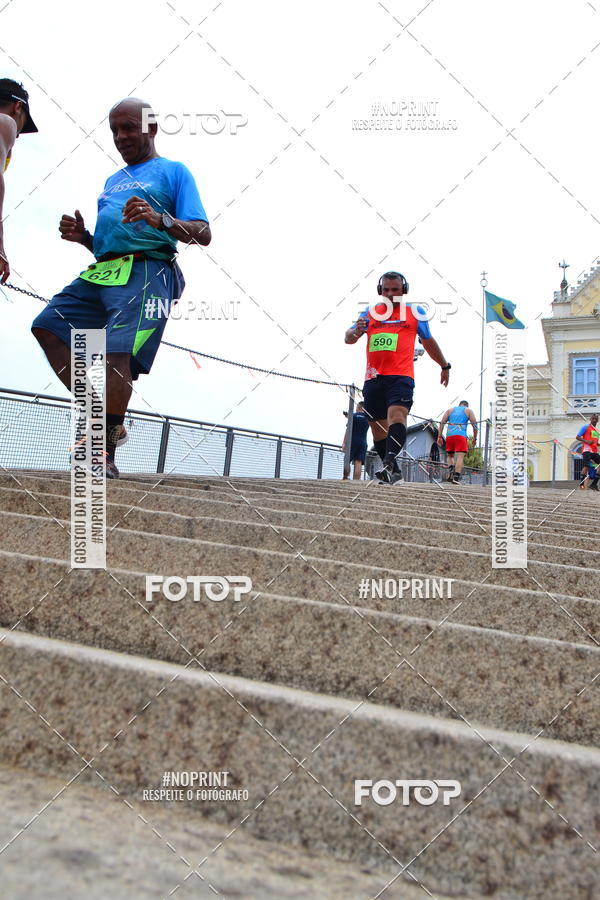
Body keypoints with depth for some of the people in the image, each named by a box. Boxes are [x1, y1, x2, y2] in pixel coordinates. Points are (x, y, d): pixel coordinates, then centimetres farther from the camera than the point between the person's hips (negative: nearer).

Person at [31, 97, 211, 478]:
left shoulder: (173, 171, 9)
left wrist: (161, 221, -22)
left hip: (147, 272, -8)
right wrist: (83, 236, 9)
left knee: (117, 353, -23)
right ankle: (102, 417, -1)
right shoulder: (113, 180, 29)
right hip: (100, 273, 8)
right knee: (47, 326, -2)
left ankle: (106, 453, -16)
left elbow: (203, 234, -3)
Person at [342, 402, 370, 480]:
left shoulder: (353, 415, -1)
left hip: (352, 441, -3)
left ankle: (345, 478, -11)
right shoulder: (367, 417, 11)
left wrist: (344, 442, -7)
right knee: (358, 463, -5)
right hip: (363, 443, 3)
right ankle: (356, 480, -16)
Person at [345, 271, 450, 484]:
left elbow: (428, 341, 25)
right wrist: (356, 331, -17)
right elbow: (348, 339, 7)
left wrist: (444, 366, 32)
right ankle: (394, 472, 20)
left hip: (401, 377, -4)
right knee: (378, 429, 6)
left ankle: (389, 463, -43)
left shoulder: (415, 312, 11)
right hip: (373, 378, 4)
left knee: (397, 415, -27)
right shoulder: (370, 312, 14)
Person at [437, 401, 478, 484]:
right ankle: (456, 477, -20)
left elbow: (442, 423, 12)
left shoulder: (450, 410, 22)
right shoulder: (468, 411, 16)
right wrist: (474, 439, 13)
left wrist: (439, 437, 10)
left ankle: (451, 469, -9)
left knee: (450, 455, 18)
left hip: (449, 435, 3)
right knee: (460, 456, -7)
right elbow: (474, 425, 7)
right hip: (461, 435, -3)